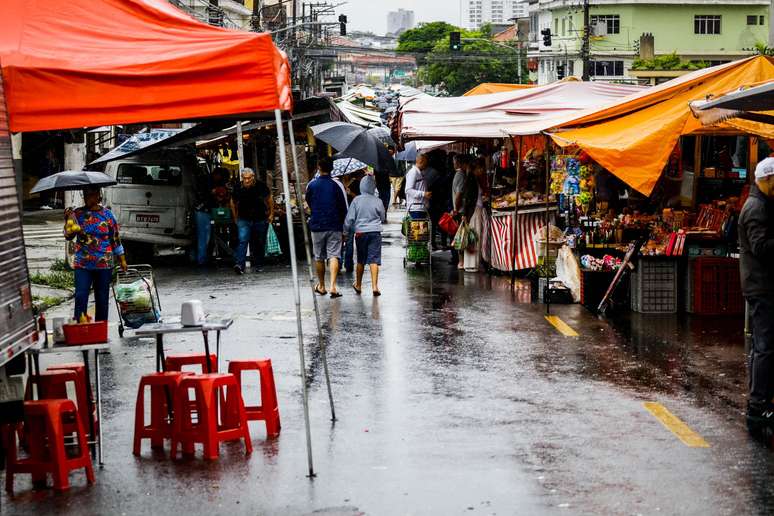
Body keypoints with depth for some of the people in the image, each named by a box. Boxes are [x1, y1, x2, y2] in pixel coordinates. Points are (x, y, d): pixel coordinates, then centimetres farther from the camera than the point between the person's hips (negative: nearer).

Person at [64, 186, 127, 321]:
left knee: (102, 299, 6)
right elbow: (68, 236, -1)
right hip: (82, 264, 0)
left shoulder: (107, 214, 2)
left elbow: (116, 239, 8)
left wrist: (122, 260, 7)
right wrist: (68, 220, -18)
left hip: (104, 264, 0)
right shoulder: (77, 214, 2)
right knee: (80, 296, -10)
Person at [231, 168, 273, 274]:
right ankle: (240, 265, -26)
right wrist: (235, 218, 12)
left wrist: (271, 214, 10)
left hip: (261, 219, 1)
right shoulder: (238, 188, -9)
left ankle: (258, 265, 21)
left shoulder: (261, 186, -10)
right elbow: (233, 203, 10)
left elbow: (269, 199, 7)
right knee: (243, 241, -17)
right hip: (244, 220, -1)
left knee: (260, 243, 7)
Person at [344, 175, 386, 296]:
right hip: (375, 232, -1)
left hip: (360, 232, 1)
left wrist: (345, 231, 9)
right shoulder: (378, 201, -5)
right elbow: (383, 218, 9)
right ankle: (374, 286, -12)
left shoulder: (356, 200, -6)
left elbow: (349, 218, -3)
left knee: (361, 260, 14)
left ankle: (358, 285, 26)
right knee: (374, 259, -3)